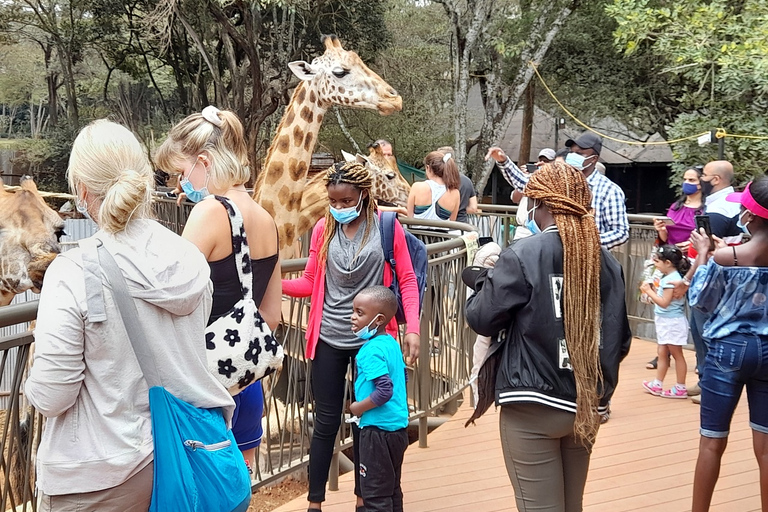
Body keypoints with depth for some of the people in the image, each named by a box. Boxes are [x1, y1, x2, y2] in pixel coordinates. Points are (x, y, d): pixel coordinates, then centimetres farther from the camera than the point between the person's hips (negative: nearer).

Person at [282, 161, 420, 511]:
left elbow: (407, 281, -3)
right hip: (328, 339, 1)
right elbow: (310, 283, 4)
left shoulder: (387, 227, -5)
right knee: (326, 422, 7)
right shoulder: (323, 228, 2)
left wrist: (412, 328, -13)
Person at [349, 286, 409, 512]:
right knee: (392, 489, 18)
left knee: (375, 493, 1)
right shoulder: (392, 343, 8)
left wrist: (359, 407, -14)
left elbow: (385, 390, -27)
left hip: (378, 429, -9)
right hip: (398, 426, 9)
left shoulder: (371, 350, -19)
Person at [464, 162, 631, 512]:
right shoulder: (605, 260, 3)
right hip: (585, 406, 5)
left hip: (533, 405, -5)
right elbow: (619, 338, 6)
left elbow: (482, 319, -6)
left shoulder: (523, 256, -12)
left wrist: (481, 283, 12)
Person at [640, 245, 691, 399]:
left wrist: (649, 291, -16)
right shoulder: (671, 277, 9)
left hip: (672, 322, -10)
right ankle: (657, 384, 19)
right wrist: (651, 292, 4)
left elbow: (664, 302, -24)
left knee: (676, 354, 0)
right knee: (662, 353, 13)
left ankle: (680, 388, 9)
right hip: (666, 322, 10)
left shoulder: (671, 279, -21)